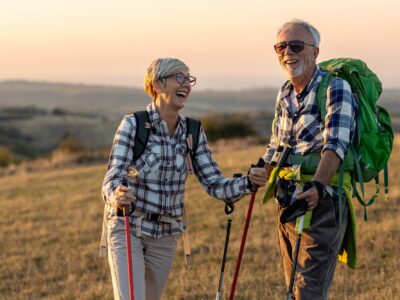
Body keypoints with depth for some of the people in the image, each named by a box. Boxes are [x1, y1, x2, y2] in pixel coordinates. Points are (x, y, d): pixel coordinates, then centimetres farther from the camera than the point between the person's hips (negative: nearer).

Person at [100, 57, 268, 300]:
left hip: (167, 235, 5)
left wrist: (249, 182, -23)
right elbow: (113, 178, -21)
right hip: (128, 229, -4)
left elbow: (215, 184, -4)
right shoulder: (133, 125, -14)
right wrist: (116, 197, -44)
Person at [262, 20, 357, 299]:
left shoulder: (335, 88, -12)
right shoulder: (284, 94, 12)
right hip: (288, 206, 8)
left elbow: (336, 144, -25)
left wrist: (317, 186, -39)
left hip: (321, 205, -8)